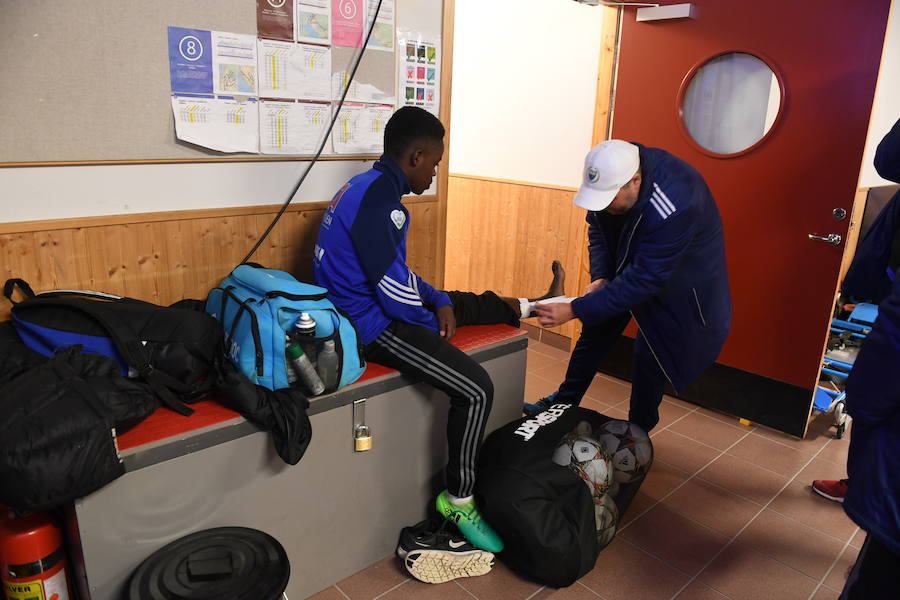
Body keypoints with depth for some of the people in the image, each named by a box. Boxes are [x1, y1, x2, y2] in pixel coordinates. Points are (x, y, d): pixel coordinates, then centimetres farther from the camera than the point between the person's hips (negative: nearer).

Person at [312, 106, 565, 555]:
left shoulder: (370, 187, 10)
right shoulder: (378, 202, -24)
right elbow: (395, 291, -24)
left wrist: (441, 302, 6)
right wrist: (437, 320, -5)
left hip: (365, 306, 11)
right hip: (372, 327, -10)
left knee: (463, 302, 22)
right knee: (476, 389, -15)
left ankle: (533, 306, 48)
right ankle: (458, 500, 0)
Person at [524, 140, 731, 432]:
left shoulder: (674, 208, -41)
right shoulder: (612, 174, -21)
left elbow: (645, 279, -38)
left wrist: (575, 310, -40)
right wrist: (599, 276, -18)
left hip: (676, 278, -6)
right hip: (625, 264, 6)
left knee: (651, 354, -3)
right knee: (596, 328, 11)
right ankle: (564, 402, 28)